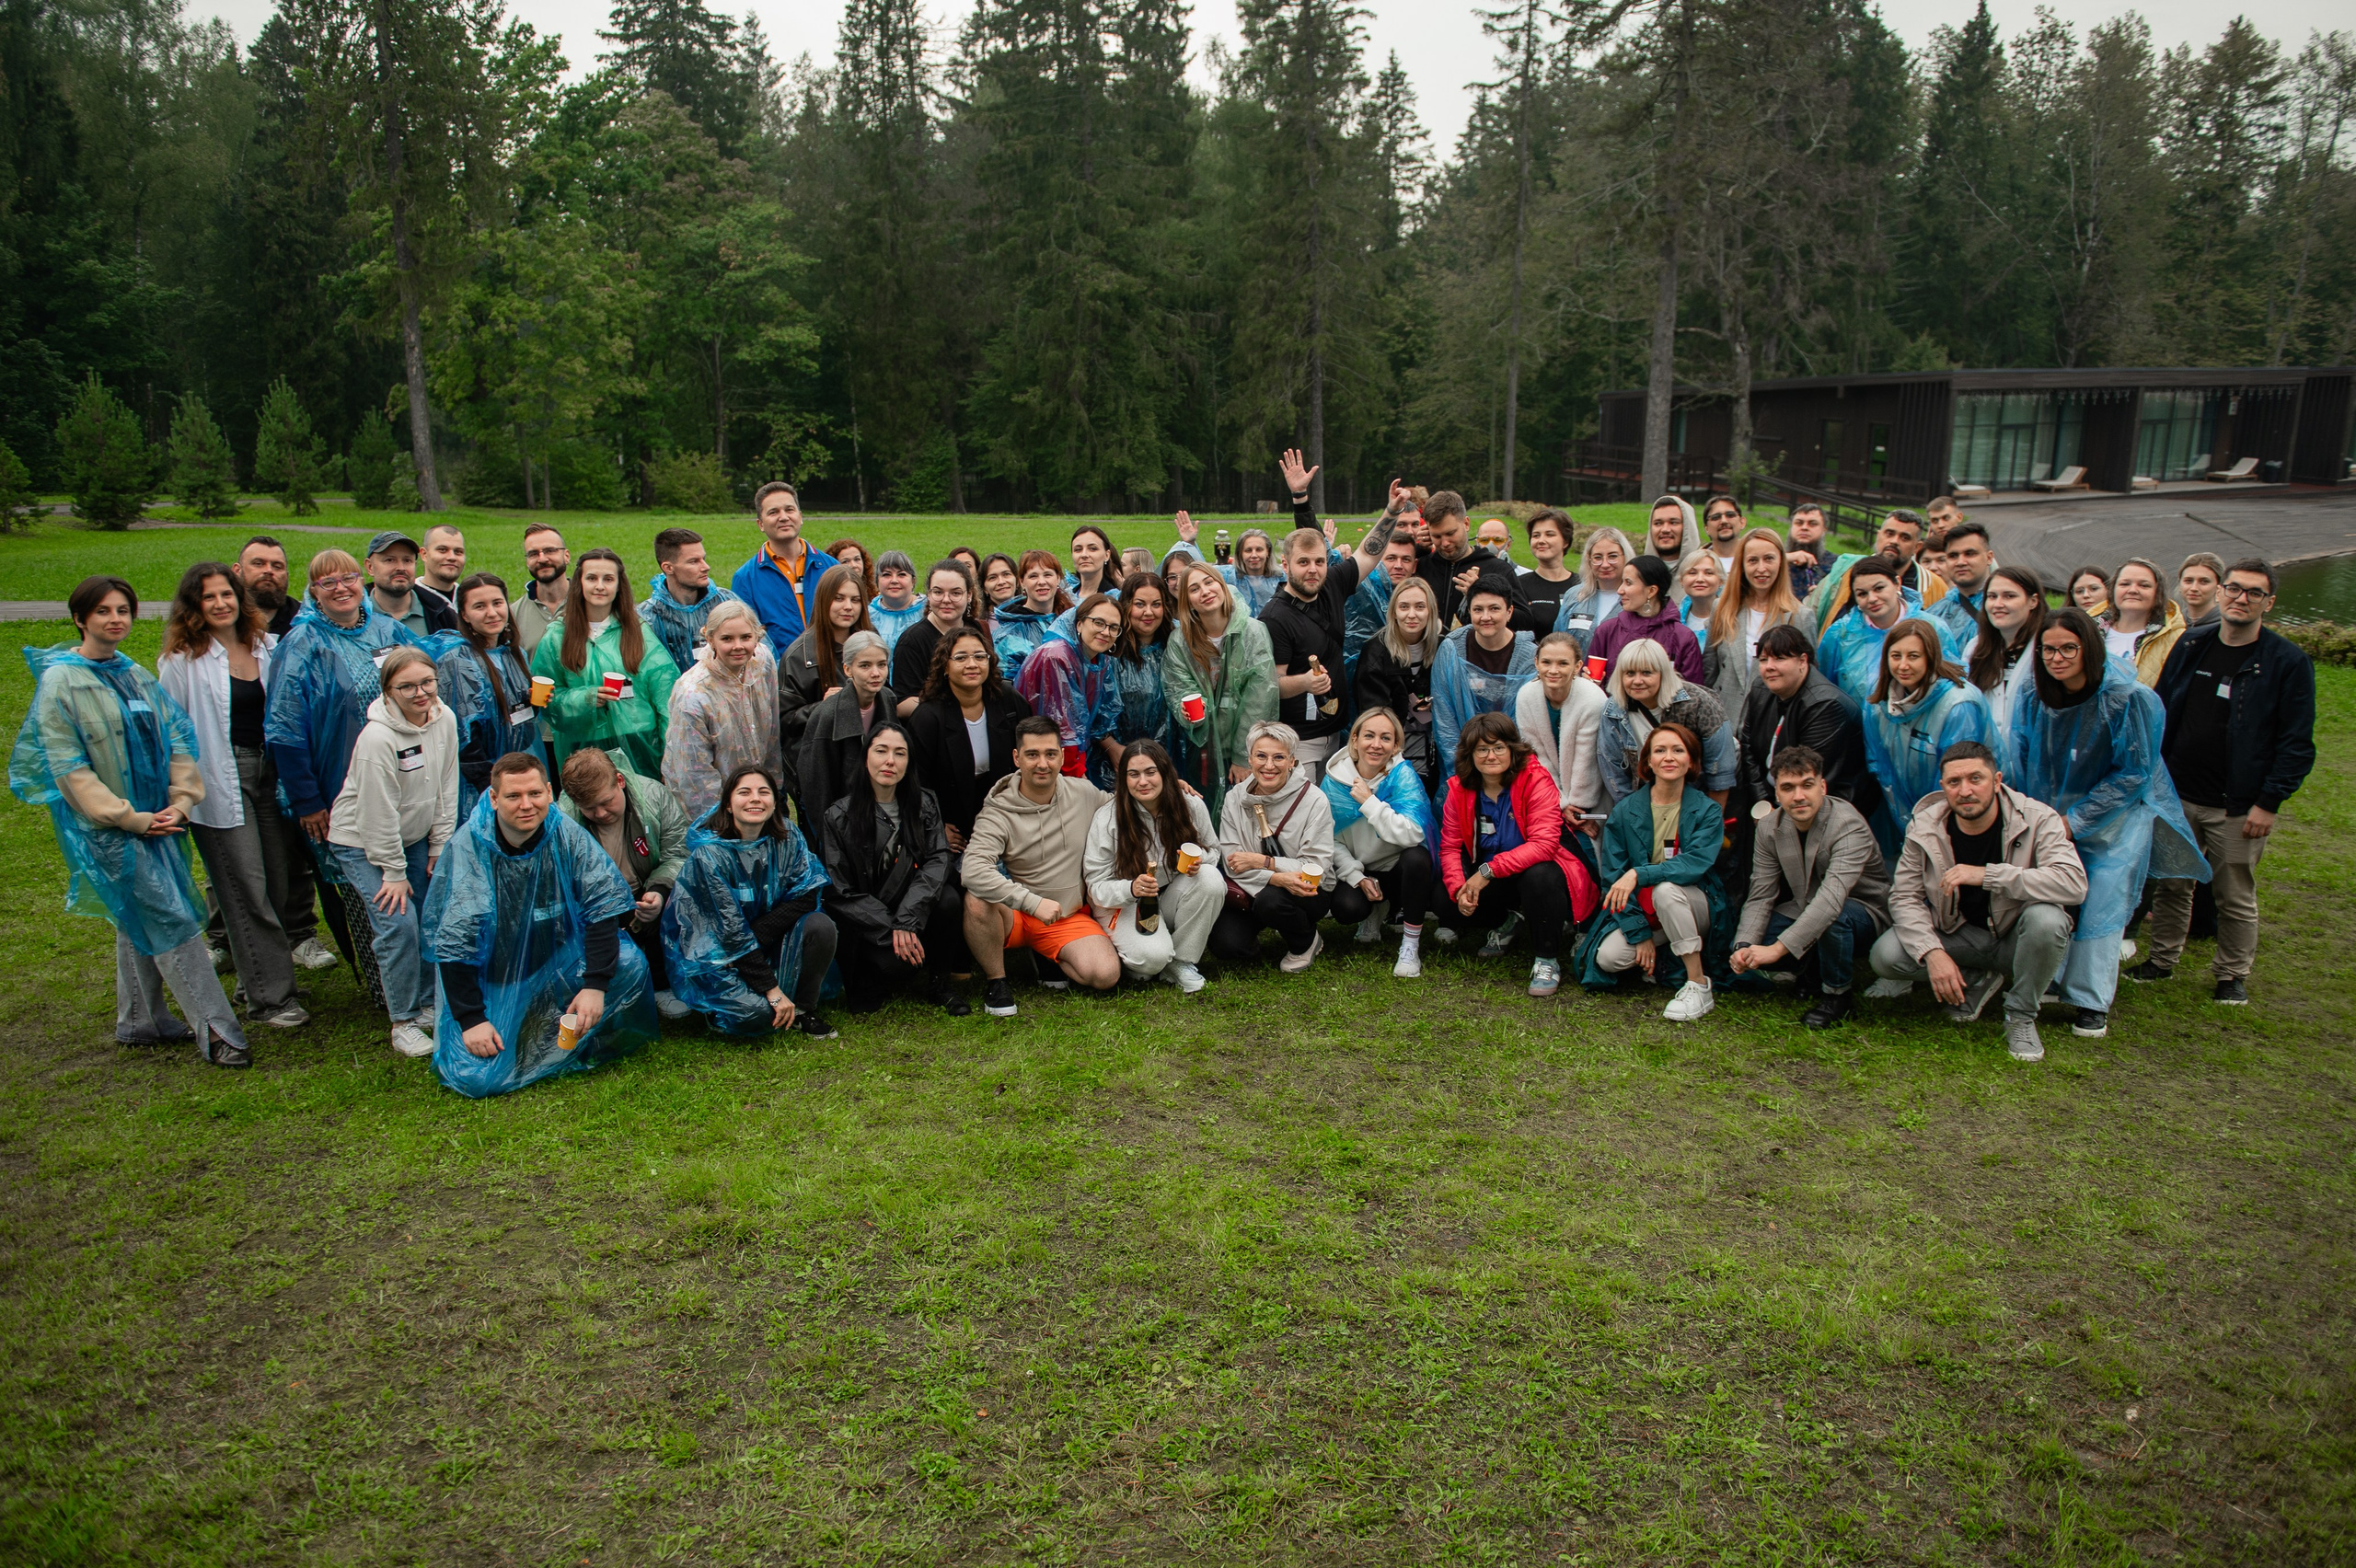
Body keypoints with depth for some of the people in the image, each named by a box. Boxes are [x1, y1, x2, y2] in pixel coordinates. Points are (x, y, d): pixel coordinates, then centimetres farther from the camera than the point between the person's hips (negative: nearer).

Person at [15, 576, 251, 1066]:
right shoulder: (60, 682, -9)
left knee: (138, 921, 16)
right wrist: (131, 818, -16)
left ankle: (139, 1022, 29)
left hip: (154, 819, 7)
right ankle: (213, 1029, -7)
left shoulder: (138, 677, 10)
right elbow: (68, 768, -13)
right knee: (171, 921, -9)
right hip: (108, 828, -7)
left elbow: (176, 740, 9)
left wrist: (181, 801, -5)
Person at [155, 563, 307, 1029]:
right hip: (219, 780, -5)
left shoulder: (266, 647, 8)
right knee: (246, 890, -3)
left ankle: (261, 976, 21)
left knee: (277, 884, 7)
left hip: (268, 773, 5)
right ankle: (271, 996, 2)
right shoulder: (183, 659, -5)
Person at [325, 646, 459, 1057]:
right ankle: (404, 1023, -1)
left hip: (414, 836, 6)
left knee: (433, 919, 4)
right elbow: (379, 813, -23)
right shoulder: (377, 737, -28)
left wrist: (440, 846, 4)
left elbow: (447, 789, 3)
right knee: (398, 923, -14)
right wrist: (394, 872, -17)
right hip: (361, 842, -6)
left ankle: (430, 1006, 21)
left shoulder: (444, 719, -8)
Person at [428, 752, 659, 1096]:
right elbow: (453, 941, -17)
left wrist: (595, 984, -23)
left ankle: (583, 1043, 0)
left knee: (629, 962, -24)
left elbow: (603, 902, -14)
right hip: (490, 978, -1)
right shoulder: (468, 846, -18)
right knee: (476, 1078, -17)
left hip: (556, 962, 2)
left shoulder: (566, 835, -13)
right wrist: (470, 1019, -19)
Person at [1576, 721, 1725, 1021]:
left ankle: (1699, 985, -23)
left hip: (1696, 909, -2)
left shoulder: (1707, 811, -6)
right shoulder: (1625, 811, -2)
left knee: (1666, 889, -35)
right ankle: (1658, 958, 9)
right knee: (1608, 957, -25)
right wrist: (1639, 933, -13)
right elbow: (1613, 876, -5)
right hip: (1639, 910, 2)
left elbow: (1696, 864, -22)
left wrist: (1638, 874, -34)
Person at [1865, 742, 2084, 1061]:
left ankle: (2021, 1017, -9)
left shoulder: (2037, 820, -18)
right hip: (1958, 935, 2)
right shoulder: (1925, 827, -10)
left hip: (2015, 939, -2)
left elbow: (2074, 884, -32)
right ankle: (1977, 979, 7)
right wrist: (1932, 952, -26)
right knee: (1885, 956, -22)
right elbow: (1905, 896, -10)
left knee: (2046, 918, -36)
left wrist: (1986, 874, -38)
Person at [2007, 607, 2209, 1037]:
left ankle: (2091, 1003, 1)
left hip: (2117, 817, -3)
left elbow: (2133, 774, -14)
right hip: (2053, 817, 4)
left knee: (2101, 904, -8)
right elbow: (2021, 770, 7)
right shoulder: (2033, 701, -5)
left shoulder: (2129, 698, -18)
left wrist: (2075, 820, -15)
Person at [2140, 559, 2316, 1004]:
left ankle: (2233, 974, 24)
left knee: (2236, 897, 8)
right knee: (2171, 884, 12)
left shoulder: (2288, 662, -6)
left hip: (2238, 808, -3)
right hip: (2176, 797, 3)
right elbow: (2160, 711, 11)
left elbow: (2297, 742, -7)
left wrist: (2269, 803, -12)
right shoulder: (2190, 645, 5)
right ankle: (2163, 959, 28)